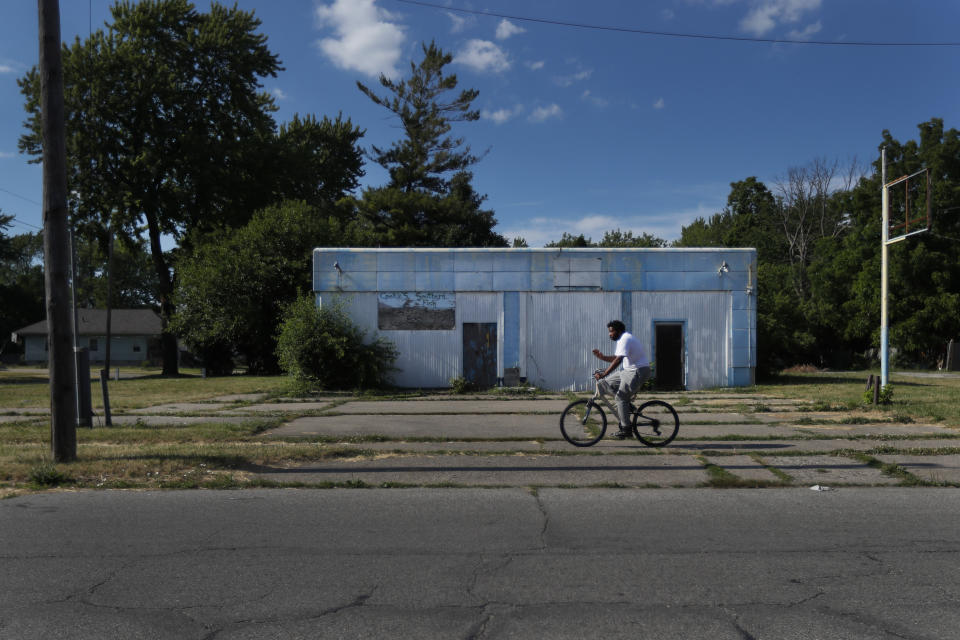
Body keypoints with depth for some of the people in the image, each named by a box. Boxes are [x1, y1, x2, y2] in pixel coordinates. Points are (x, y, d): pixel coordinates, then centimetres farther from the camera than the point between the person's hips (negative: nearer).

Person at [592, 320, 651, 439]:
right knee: (610, 384, 10)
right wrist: (601, 357, 1)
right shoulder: (622, 339, 16)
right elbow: (615, 358, 18)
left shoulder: (625, 339, -18)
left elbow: (618, 360, -29)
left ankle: (625, 428, -8)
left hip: (638, 372, -10)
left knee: (621, 397, -12)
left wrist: (604, 374, -33)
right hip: (630, 370, 10)